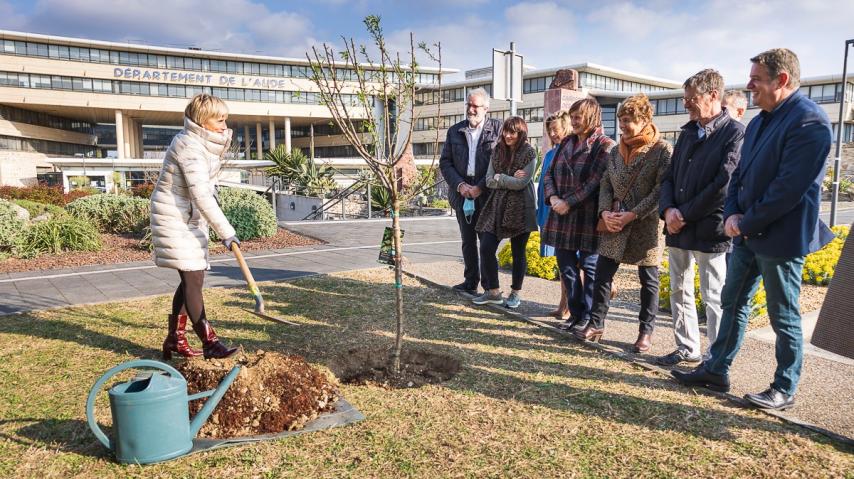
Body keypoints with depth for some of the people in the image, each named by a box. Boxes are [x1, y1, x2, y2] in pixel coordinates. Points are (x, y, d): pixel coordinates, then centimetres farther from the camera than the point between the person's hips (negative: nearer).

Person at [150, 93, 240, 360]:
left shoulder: (202, 143, 11)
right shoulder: (189, 146, -20)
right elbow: (201, 195, -27)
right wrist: (226, 232, -27)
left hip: (191, 219, 10)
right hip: (174, 219, -10)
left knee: (191, 278, 10)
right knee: (193, 278, -10)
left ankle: (175, 339, 21)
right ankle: (209, 343, -7)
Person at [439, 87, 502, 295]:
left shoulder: (498, 128, -1)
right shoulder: (454, 131, 10)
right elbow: (445, 162, 8)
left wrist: (481, 187, -13)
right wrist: (460, 185, -7)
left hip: (487, 194, -4)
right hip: (463, 193, 4)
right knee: (468, 240, 11)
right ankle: (470, 282, 23)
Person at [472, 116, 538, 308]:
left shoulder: (529, 153, -6)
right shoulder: (497, 150, 8)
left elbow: (521, 183, -15)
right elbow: (489, 180, 1)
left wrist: (499, 178, -6)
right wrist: (510, 179, -12)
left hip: (520, 209, -4)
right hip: (497, 206, 4)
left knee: (518, 252, 7)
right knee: (486, 248, -2)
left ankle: (515, 293, 22)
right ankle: (493, 291, 12)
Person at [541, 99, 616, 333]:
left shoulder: (605, 146, -7)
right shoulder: (567, 142, 13)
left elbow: (593, 182, -16)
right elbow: (549, 173, 11)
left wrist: (568, 203, -17)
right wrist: (553, 197, -6)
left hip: (588, 216, -6)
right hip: (562, 216, 7)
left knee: (589, 266, 5)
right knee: (566, 265, 12)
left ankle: (588, 318, 18)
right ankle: (576, 313, 26)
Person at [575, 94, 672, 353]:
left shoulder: (662, 150, -8)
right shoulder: (616, 151, 10)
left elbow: (661, 189, -14)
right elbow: (606, 183, 9)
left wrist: (633, 214, -19)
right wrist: (605, 212, -7)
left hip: (646, 225, -5)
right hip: (614, 224, 5)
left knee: (649, 281, 7)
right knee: (602, 273, 5)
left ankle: (646, 332, 19)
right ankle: (596, 324, 17)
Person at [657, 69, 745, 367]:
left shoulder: (735, 133, -8)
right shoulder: (687, 132, 14)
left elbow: (724, 185, -16)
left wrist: (685, 214, -12)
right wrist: (668, 210, -4)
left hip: (711, 230, -7)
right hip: (678, 229, 8)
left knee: (714, 298, 1)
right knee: (679, 291, 14)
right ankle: (687, 349, 28)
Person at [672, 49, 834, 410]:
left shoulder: (810, 122, -17)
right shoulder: (760, 121, 12)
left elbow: (789, 188, -22)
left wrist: (747, 224, -15)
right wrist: (732, 214, -2)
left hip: (780, 238, -8)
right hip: (747, 233, 9)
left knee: (784, 316, 5)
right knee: (733, 303, 14)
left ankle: (784, 390, 21)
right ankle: (717, 370, 27)